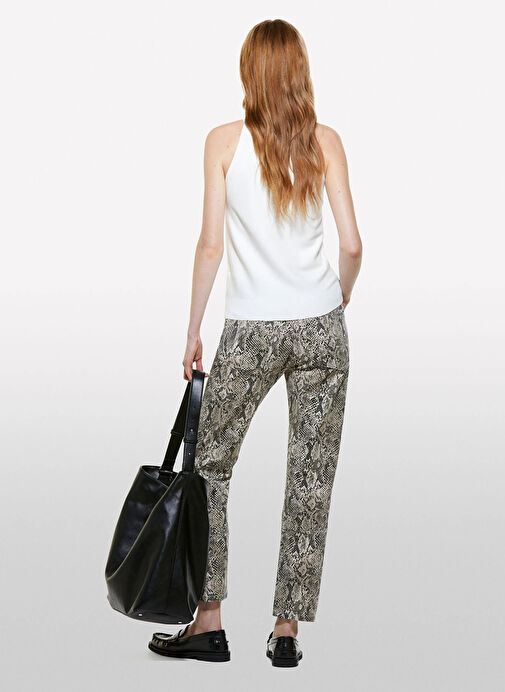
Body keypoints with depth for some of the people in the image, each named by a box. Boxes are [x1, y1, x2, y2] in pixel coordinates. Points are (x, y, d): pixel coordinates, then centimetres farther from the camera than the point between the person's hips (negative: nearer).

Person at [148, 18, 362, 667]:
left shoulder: (224, 141, -4)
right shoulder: (325, 141, 0)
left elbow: (211, 245, -5)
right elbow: (352, 244, -2)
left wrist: (193, 331, 4)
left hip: (251, 330, -1)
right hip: (322, 329, 2)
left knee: (211, 465, 14)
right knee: (311, 477, 7)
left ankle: (208, 622, 14)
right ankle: (287, 629, 11)